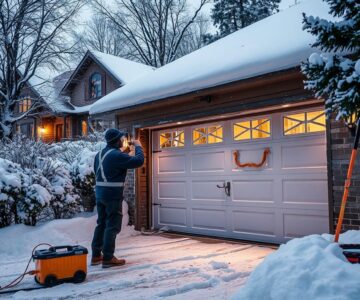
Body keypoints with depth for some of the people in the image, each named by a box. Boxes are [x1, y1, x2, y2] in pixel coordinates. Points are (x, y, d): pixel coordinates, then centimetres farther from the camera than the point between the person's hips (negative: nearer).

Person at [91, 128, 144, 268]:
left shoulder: (100, 154, 12)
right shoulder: (117, 155, -15)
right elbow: (139, 161, -17)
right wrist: (138, 146, 1)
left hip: (100, 192, 9)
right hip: (113, 194, -9)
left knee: (101, 224, 15)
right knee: (112, 226, -3)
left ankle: (96, 255, 20)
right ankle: (108, 258, 0)